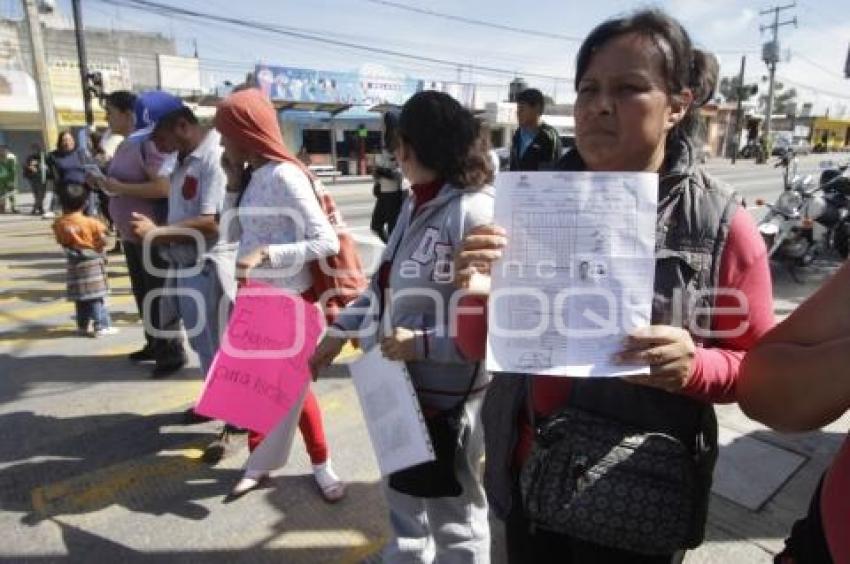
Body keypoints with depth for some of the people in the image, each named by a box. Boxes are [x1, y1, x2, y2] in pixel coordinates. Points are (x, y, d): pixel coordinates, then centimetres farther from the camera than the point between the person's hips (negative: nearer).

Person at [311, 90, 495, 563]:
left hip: (447, 390, -8)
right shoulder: (417, 205, 6)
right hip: (400, 382, 8)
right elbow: (385, 283, 15)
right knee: (404, 495, 29)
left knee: (453, 513, 17)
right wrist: (339, 333, 17)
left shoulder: (475, 211, -21)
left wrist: (425, 344, -24)